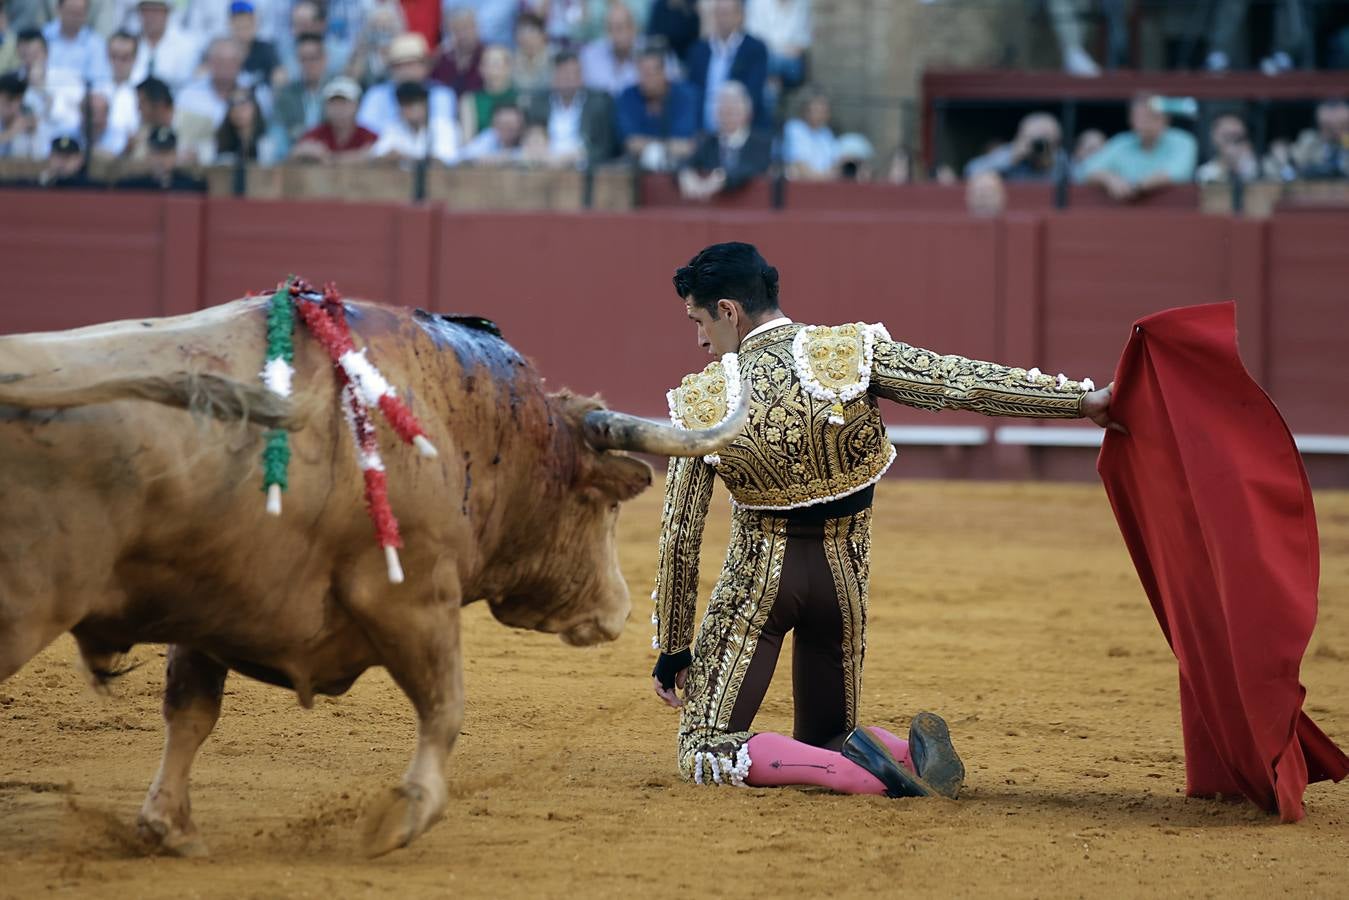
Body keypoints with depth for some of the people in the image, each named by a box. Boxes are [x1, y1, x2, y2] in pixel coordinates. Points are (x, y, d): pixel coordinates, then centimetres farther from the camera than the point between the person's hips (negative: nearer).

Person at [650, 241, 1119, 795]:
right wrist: (1082, 399, -12)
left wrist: (672, 650, 5)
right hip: (843, 573, 3)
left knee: (703, 752, 0)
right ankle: (912, 754, -14)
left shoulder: (701, 401, -10)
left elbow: (680, 537, -4)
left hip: (758, 576, -3)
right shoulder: (851, 352, -10)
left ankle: (860, 771, -23)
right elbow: (965, 382, -16)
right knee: (825, 741, 21)